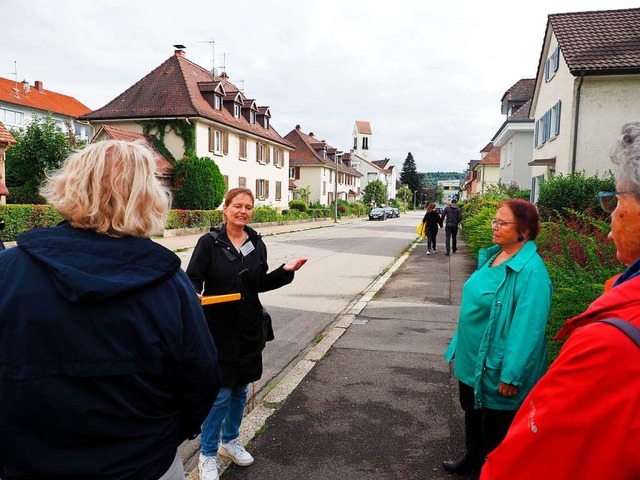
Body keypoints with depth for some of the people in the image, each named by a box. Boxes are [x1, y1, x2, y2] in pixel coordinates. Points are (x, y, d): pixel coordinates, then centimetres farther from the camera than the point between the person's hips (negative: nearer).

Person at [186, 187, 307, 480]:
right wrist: (195, 296, -30)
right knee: (220, 394, 0)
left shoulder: (257, 244, 3)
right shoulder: (210, 242, -11)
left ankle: (229, 441, 41)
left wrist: (286, 271, -1)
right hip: (218, 328, -5)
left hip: (249, 329, 5)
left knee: (240, 390, 18)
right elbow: (193, 278, -9)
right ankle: (207, 456, 23)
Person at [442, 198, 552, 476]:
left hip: (495, 367, -9)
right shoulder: (493, 256, 3)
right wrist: (461, 347, 19)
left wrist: (510, 376, -24)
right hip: (473, 358, 9)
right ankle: (472, 460, 50)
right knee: (472, 412, 27)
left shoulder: (530, 270, -25)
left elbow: (527, 329, -26)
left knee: (495, 427, 11)